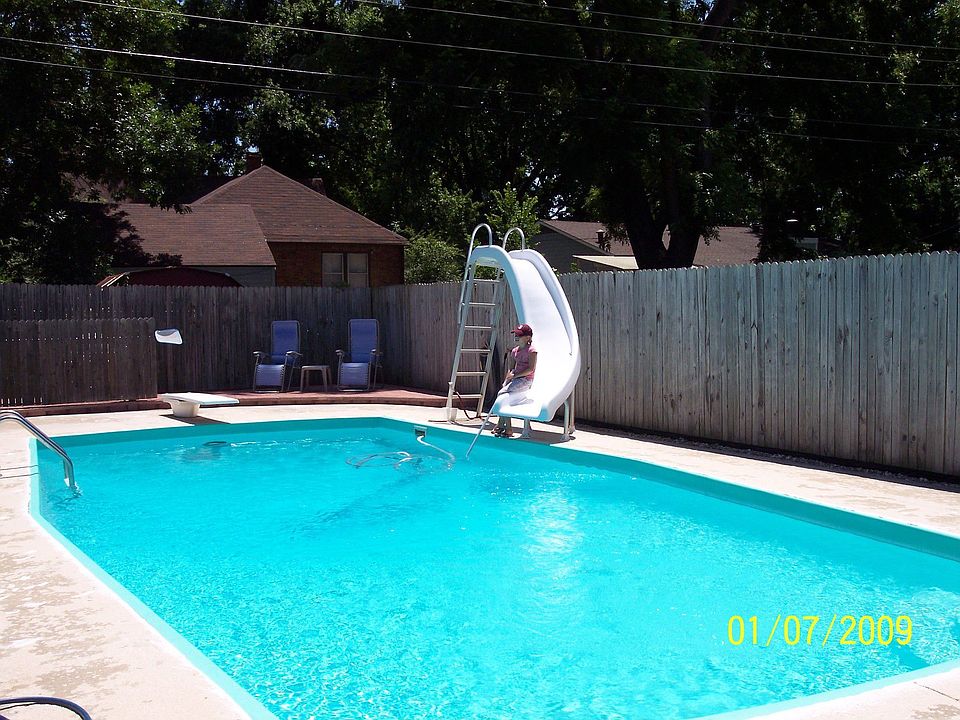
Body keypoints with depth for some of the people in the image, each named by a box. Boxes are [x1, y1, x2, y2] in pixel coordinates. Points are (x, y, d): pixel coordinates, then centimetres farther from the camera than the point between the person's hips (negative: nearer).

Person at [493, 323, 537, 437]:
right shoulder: (515, 351, 15)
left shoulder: (531, 350, -9)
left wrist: (514, 375, -18)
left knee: (502, 394, -21)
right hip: (515, 378, 7)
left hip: (525, 380, -7)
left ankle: (501, 425, -12)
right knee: (500, 394, -15)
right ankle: (506, 428, -13)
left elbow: (531, 369, -16)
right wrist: (506, 380, -1)